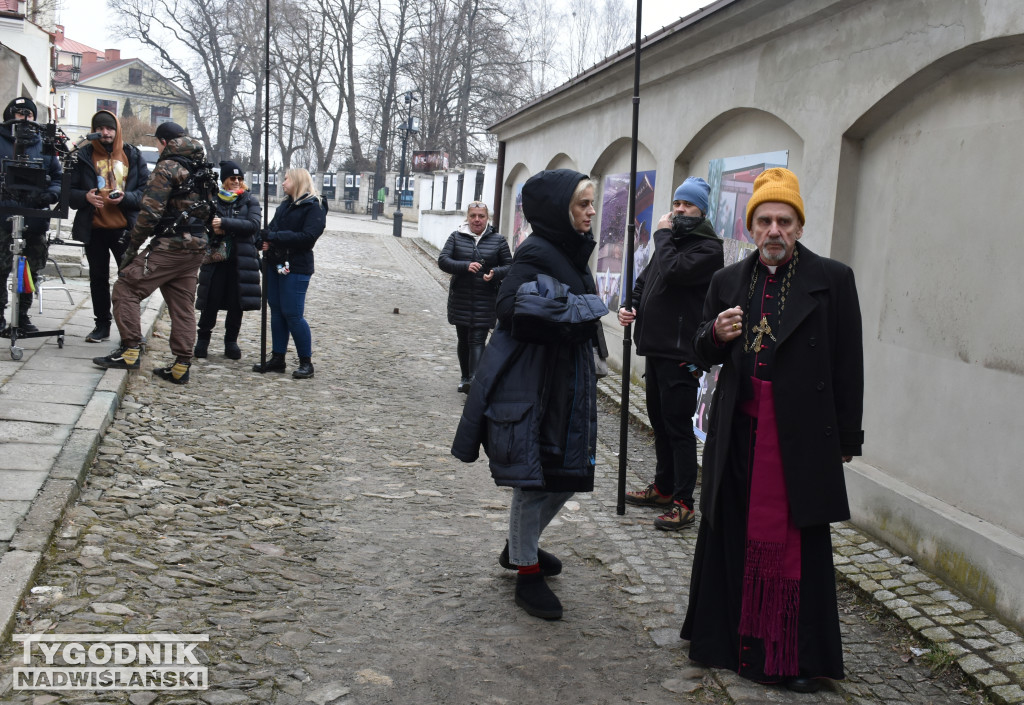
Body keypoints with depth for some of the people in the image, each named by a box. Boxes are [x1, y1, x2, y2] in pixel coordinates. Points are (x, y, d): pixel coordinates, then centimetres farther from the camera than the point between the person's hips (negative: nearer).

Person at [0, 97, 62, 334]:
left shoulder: (44, 145, 13)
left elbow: (59, 177, 14)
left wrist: (52, 193, -7)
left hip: (35, 219, 3)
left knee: (31, 270, 10)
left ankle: (23, 315, 21)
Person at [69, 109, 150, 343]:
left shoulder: (133, 155, 3)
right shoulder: (83, 156, 4)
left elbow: (146, 190, 1)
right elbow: (69, 191, 4)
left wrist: (126, 198, -16)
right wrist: (85, 196, -16)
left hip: (124, 227, -1)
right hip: (93, 227, 2)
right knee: (98, 278, 11)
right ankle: (102, 325, 22)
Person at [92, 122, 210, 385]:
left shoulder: (167, 167, -8)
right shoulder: (201, 169, 17)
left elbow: (150, 211, -14)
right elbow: (209, 210, 19)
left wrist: (132, 245, -8)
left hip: (170, 246, -8)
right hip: (197, 247, 8)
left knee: (126, 288, -1)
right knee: (182, 305, 11)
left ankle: (130, 351, -5)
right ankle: (181, 365, 11)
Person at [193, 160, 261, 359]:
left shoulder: (250, 201, 7)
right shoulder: (212, 199, 8)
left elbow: (253, 225, -9)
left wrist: (224, 223, -18)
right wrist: (212, 229, -14)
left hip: (241, 259, 0)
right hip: (216, 257, 0)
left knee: (236, 304, 5)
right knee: (211, 302, 0)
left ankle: (231, 342, 18)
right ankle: (203, 340, 15)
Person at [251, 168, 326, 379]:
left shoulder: (314, 207, -7)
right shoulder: (285, 205, 17)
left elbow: (308, 236, -18)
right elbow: (272, 228, 18)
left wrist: (276, 237, -18)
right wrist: (266, 240, -6)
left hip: (296, 268, -8)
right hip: (275, 264, 8)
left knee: (292, 314, -8)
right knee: (276, 311, 10)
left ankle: (306, 361, 3)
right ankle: (277, 358, 18)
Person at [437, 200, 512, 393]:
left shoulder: (498, 239, 3)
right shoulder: (457, 237, 5)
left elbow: (509, 266, 6)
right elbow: (443, 261, -4)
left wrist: (495, 273, -17)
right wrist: (465, 266, -20)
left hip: (485, 301, -2)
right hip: (460, 299, 2)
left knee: (477, 340, -12)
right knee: (463, 340, 12)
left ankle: (475, 379, -22)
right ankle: (465, 377, 26)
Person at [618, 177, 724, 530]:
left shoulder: (708, 248, -11)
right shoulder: (671, 241, 18)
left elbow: (673, 272, -26)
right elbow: (645, 279, 23)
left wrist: (662, 234, -11)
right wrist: (632, 305, 4)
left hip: (681, 353, -9)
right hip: (656, 347, 9)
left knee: (678, 427, -6)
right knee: (659, 421, 17)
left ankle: (683, 503, 0)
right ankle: (663, 488, 30)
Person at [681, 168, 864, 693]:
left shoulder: (832, 280, -2)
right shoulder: (728, 282, 9)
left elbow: (847, 365, -1)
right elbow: (703, 354, 13)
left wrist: (847, 438, -2)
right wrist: (716, 334, -10)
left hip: (800, 436, -3)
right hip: (738, 433, 4)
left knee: (798, 545, 3)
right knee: (730, 535, 12)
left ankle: (799, 657, 15)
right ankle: (728, 635, 28)